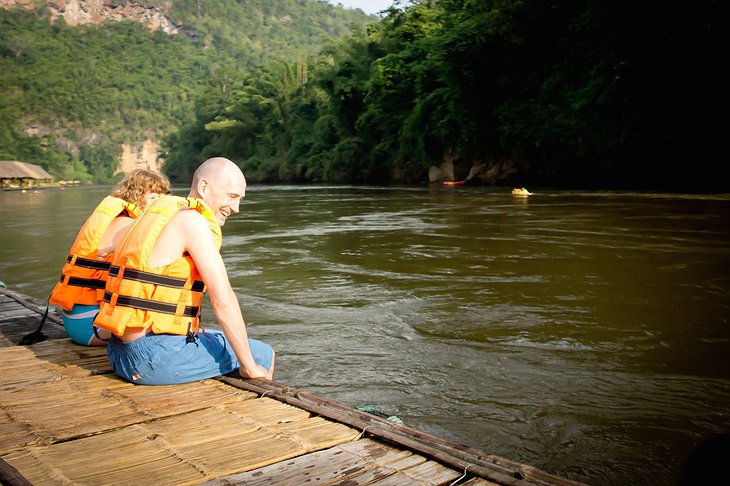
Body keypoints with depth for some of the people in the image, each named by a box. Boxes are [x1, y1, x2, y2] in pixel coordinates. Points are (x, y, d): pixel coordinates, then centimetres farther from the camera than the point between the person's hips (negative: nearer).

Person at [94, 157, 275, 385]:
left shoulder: (167, 213, 14)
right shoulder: (192, 220, -14)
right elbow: (223, 300, -18)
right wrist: (249, 367, -11)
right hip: (157, 358, -10)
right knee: (264, 356, 5)